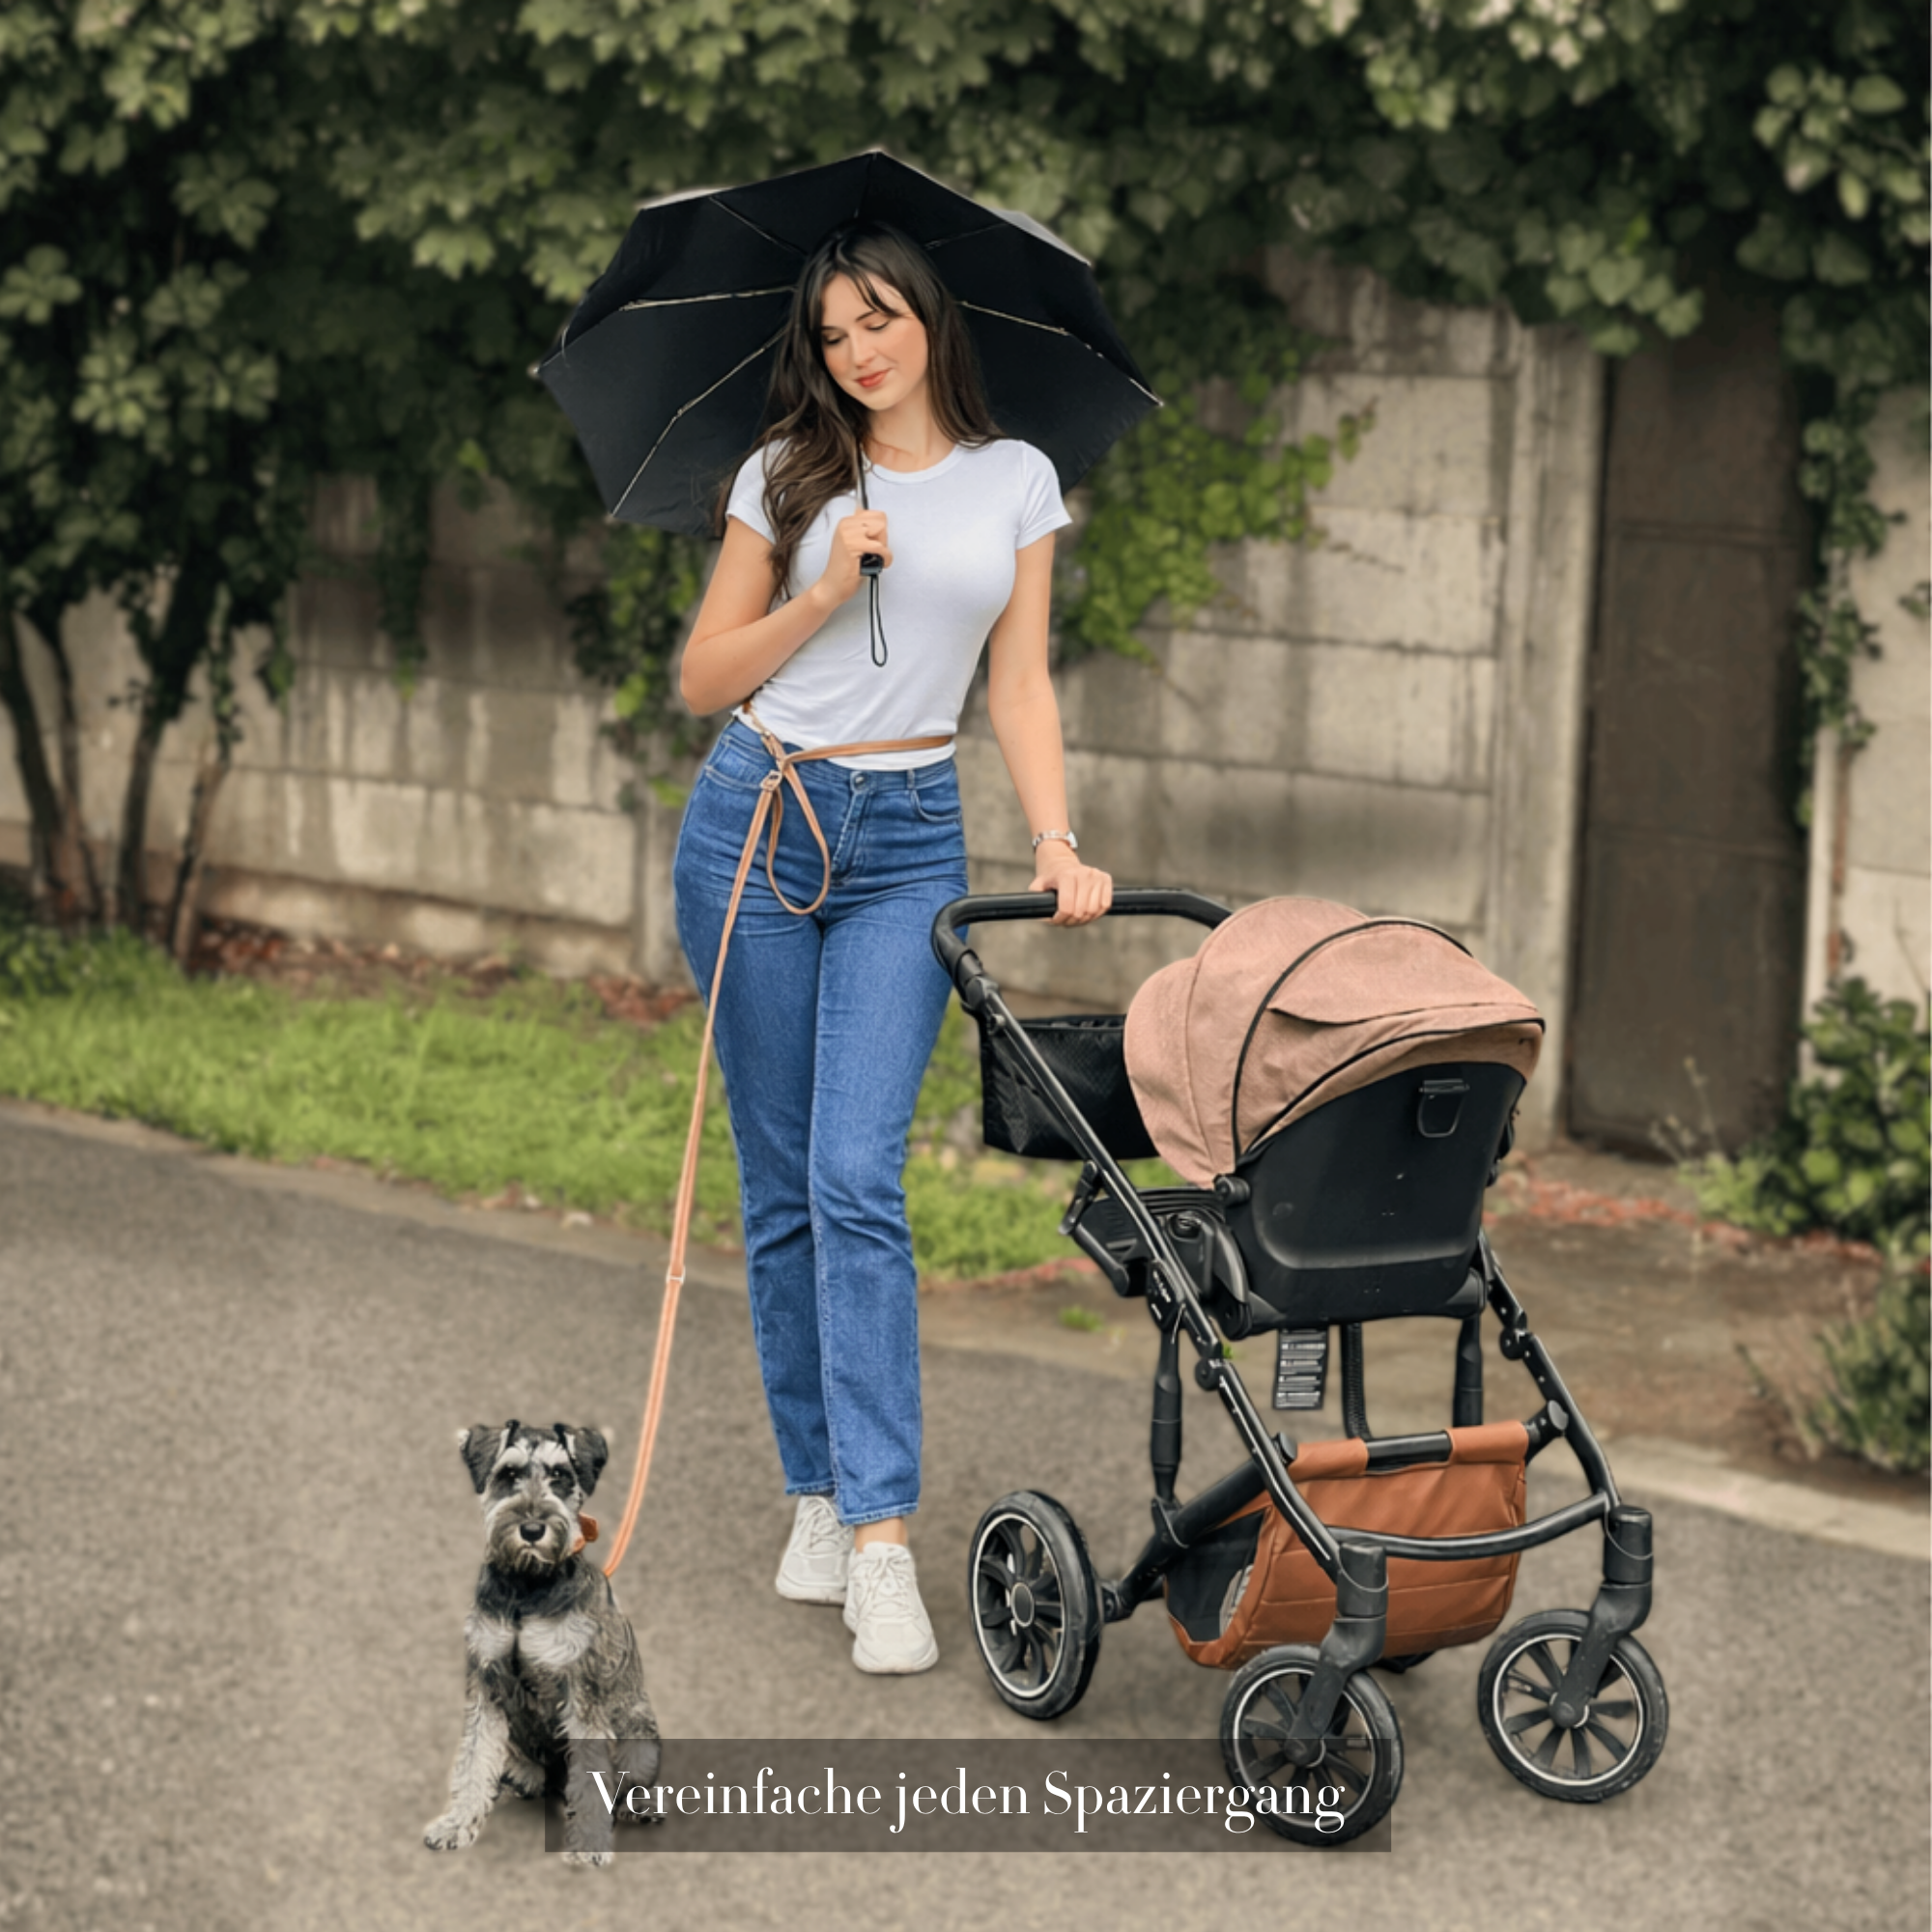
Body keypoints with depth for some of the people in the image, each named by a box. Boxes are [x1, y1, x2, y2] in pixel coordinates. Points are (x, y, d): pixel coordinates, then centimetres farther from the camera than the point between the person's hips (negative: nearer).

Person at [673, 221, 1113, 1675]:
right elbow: (705, 679, 7)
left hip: (909, 844, -1)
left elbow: (1021, 686, 8)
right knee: (782, 1186, 3)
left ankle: (880, 1534, -15)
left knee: (857, 1179, -13)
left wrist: (1058, 842, -5)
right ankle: (820, 1491, 13)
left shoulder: (1015, 481, 8)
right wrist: (824, 596, -7)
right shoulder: (790, 477, 6)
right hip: (758, 821, 1)